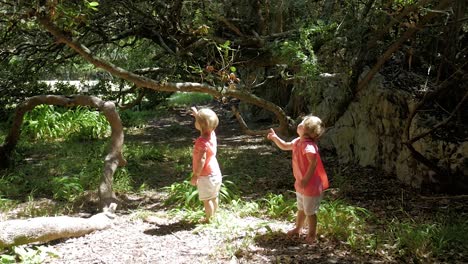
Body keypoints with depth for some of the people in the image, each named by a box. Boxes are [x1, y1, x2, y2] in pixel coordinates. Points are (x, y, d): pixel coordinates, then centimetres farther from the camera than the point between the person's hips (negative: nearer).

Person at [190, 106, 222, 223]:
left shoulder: (202, 142, -25)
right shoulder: (211, 134, -1)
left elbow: (201, 160, -26)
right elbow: (205, 122, 24)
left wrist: (195, 176, -20)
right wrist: (197, 114, 26)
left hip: (206, 175, -9)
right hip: (215, 173, 9)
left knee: (206, 199, 3)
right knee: (213, 197, 20)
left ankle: (208, 219, 12)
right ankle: (212, 216, 33)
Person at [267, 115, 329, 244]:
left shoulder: (308, 145, -28)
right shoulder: (298, 142, 3)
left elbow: (313, 163, -34)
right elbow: (285, 146, 19)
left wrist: (305, 180, -30)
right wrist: (275, 138, 6)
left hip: (311, 186, -10)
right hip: (301, 185, 10)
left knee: (310, 212, 6)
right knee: (301, 209, 26)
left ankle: (312, 235, 22)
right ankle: (298, 229, 44)